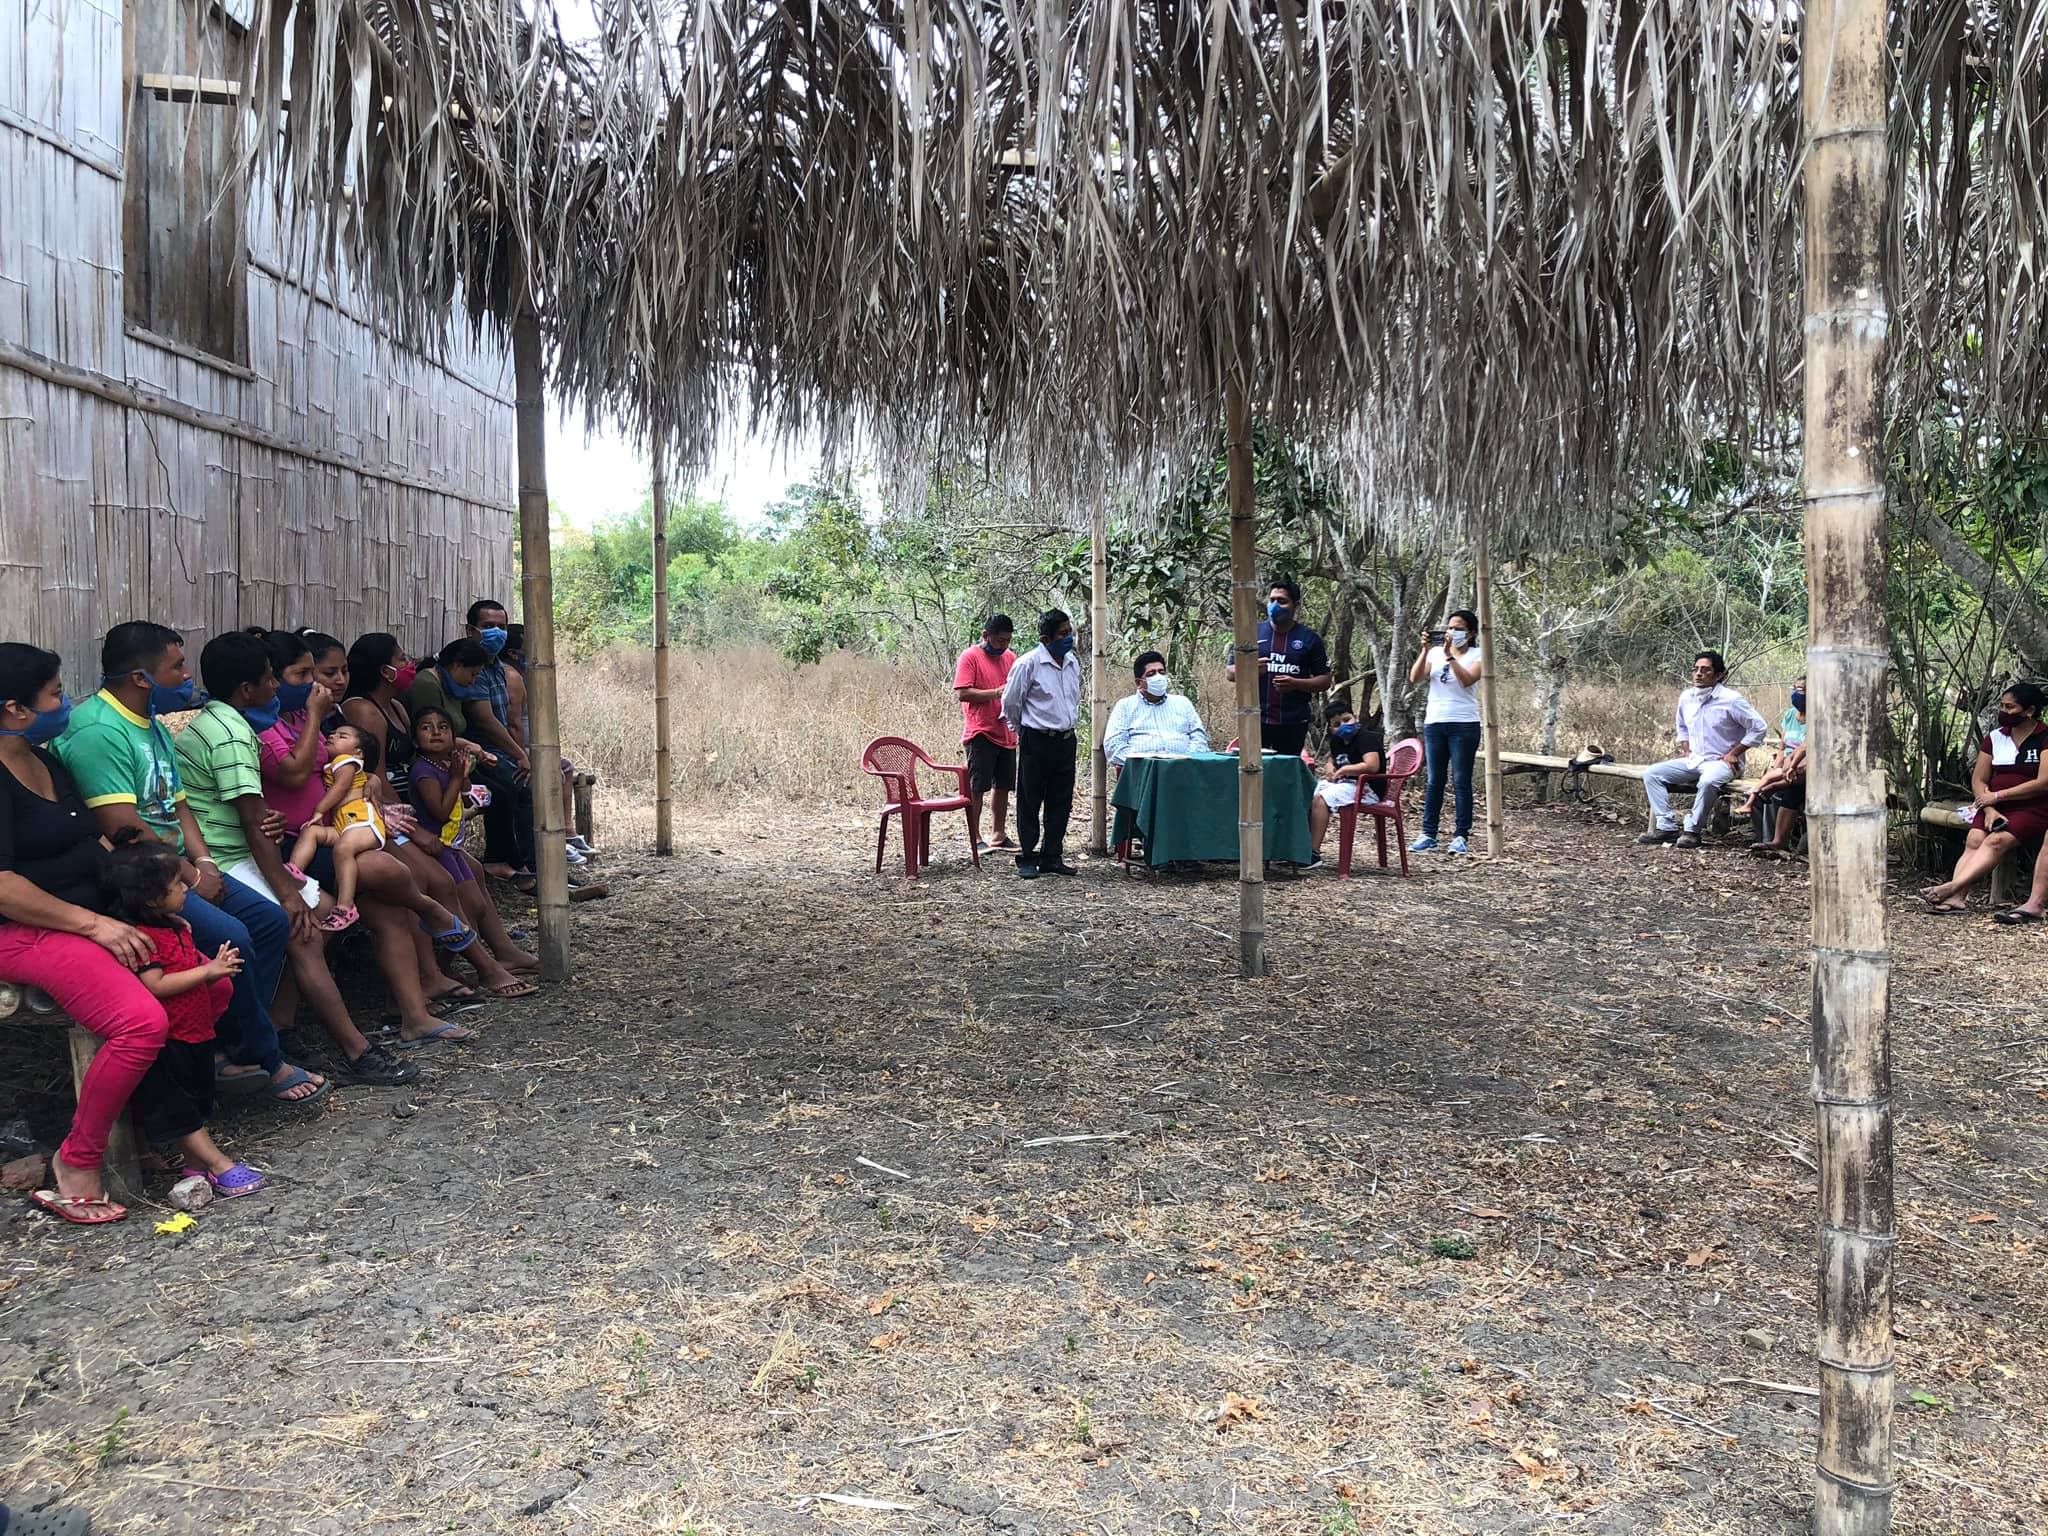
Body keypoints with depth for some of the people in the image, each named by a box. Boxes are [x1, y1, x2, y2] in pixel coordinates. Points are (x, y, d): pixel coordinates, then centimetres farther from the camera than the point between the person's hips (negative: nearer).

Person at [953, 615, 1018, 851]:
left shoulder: (1010, 657, 14)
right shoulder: (970, 657, -6)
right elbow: (962, 693, -15)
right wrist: (996, 692, -19)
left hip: (1006, 733, 7)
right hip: (981, 734, -7)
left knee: (1003, 786, 11)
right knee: (976, 787, -3)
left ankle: (999, 835, 21)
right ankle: (975, 838, 1)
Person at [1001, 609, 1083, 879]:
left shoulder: (1074, 662, 7)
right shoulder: (1028, 664, -13)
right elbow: (1010, 703, -3)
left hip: (1066, 740, 6)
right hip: (1036, 742, -6)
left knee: (1060, 803, 10)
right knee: (1030, 804, 2)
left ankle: (1052, 857, 19)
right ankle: (1027, 860, 10)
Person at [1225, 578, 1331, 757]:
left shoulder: (1309, 638, 6)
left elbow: (1325, 680, 6)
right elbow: (1229, 672, 9)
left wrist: (1295, 684, -13)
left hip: (1293, 723, 0)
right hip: (1256, 721, 0)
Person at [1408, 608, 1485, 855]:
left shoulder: (1478, 655, 1)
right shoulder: (1436, 652, 10)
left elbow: (1467, 680, -17)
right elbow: (1414, 678, -3)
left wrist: (1449, 655, -21)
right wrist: (1425, 650, -13)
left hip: (1464, 725, -3)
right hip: (1434, 723, 3)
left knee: (1461, 781, -2)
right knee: (1433, 781, 6)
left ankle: (1461, 836, 1)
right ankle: (1428, 834, 10)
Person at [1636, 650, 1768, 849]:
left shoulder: (1731, 700, -12)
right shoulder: (1686, 697, 7)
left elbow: (1759, 727, -10)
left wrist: (1733, 754, -11)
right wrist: (1686, 750, 10)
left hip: (1720, 762, -7)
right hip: (1693, 760, 7)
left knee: (1707, 782, -40)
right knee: (1651, 774, -11)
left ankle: (1692, 831, -24)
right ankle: (1667, 827, -16)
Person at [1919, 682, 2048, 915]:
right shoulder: (1995, 737, 13)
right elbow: (1979, 780, 9)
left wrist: (1996, 795, -13)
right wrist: (1990, 810, -9)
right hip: (1996, 807, 5)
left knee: (1996, 841, -30)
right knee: (1974, 840, -23)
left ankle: (1951, 887, -46)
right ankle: (1955, 899, -41)